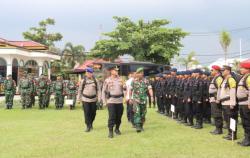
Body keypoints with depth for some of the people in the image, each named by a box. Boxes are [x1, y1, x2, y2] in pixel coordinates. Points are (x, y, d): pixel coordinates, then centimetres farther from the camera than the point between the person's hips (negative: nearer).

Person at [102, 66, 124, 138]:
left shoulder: (120, 79, 10)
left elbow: (123, 88, 16)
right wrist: (104, 101, -1)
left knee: (119, 116, 8)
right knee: (111, 116, -8)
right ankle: (110, 131, -2)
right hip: (111, 100, -3)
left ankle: (117, 129, 25)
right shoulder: (107, 80, 2)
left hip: (119, 100, 3)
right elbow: (103, 91, 5)